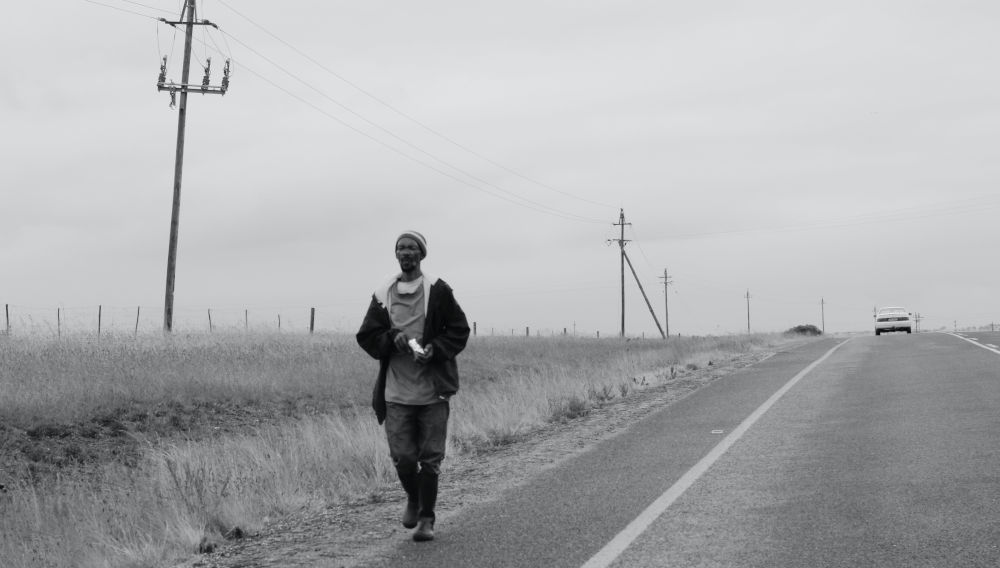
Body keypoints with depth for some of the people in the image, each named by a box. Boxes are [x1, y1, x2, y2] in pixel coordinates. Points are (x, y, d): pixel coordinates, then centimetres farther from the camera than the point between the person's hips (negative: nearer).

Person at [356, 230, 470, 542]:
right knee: (402, 456, 0)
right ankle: (413, 499, 30)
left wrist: (435, 349, -15)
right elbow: (366, 336, 8)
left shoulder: (438, 291, -1)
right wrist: (392, 339, -11)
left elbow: (459, 330, 1)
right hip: (396, 391, 2)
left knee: (430, 457, 1)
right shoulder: (382, 294, 6)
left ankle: (426, 518, 14)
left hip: (433, 390, -2)